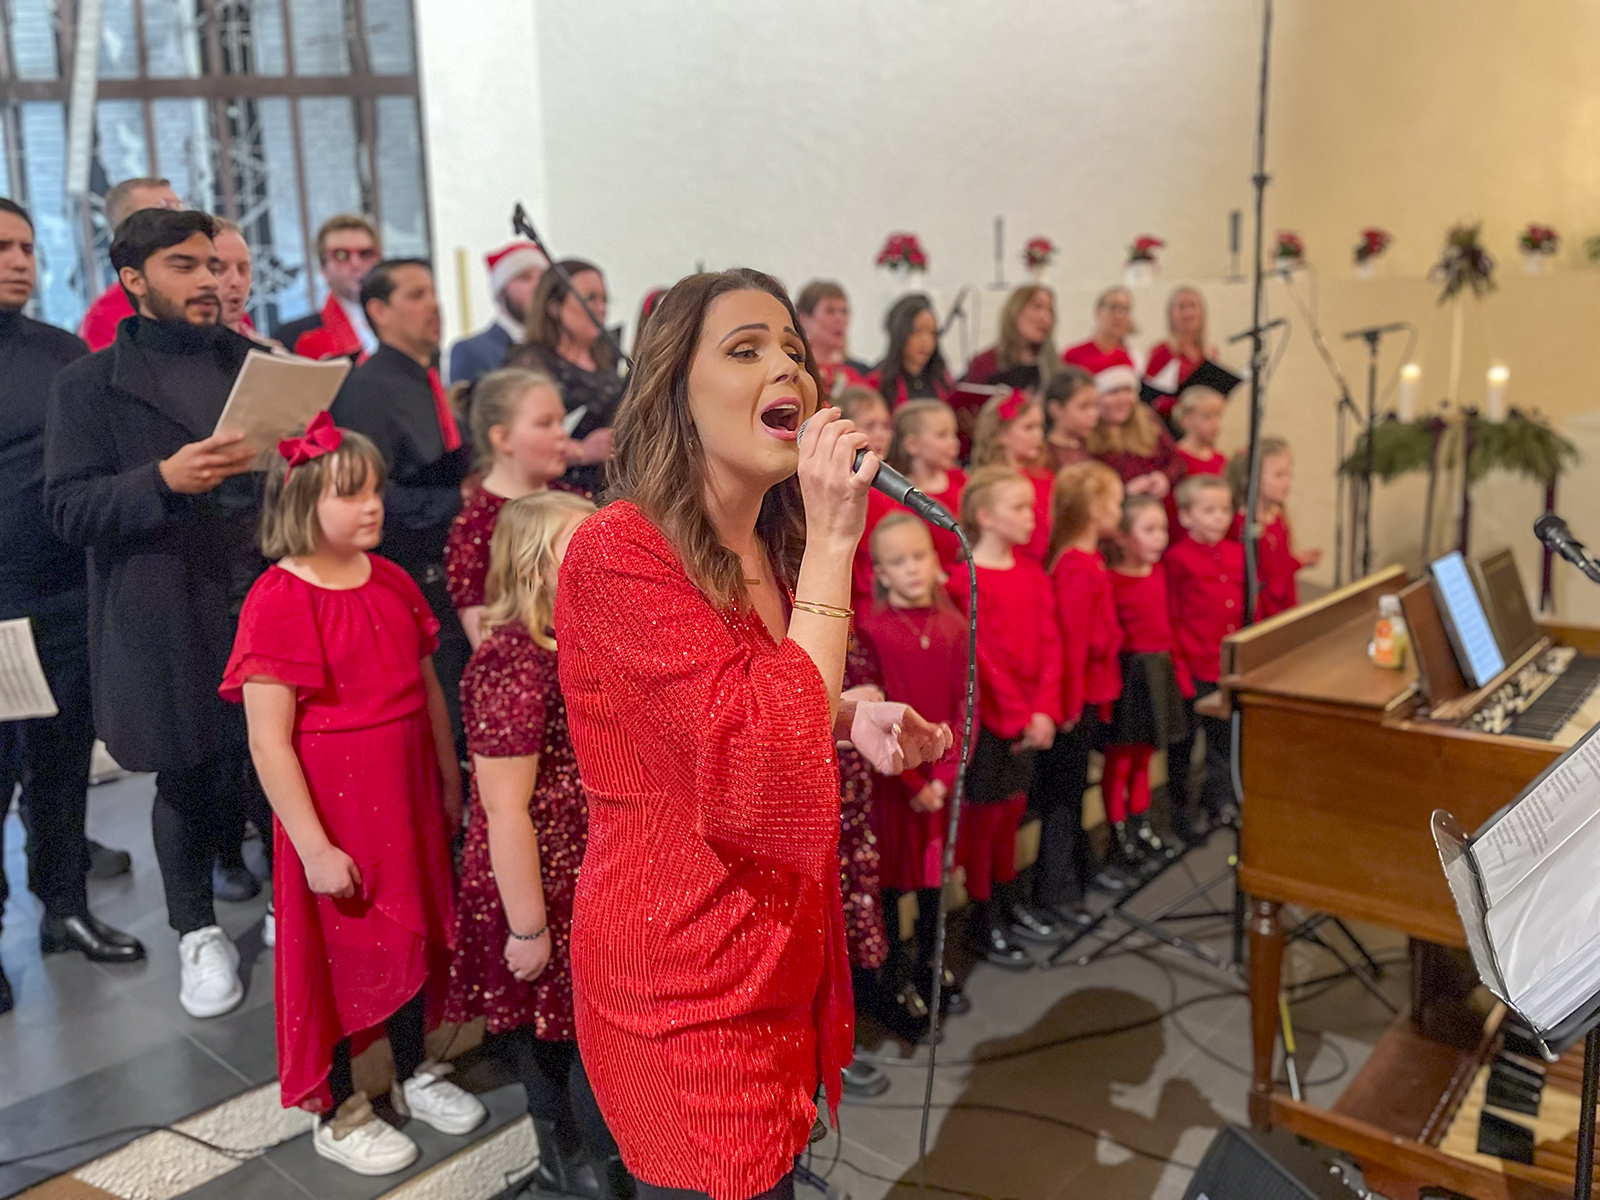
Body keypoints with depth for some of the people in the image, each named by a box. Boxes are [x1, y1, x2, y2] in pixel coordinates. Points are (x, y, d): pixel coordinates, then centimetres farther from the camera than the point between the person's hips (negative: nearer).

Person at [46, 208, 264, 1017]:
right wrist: (163, 481, -21)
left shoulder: (255, 364, 14)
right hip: (167, 623, -2)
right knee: (192, 782, 8)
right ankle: (196, 932, 30)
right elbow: (68, 509, -5)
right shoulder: (92, 384, 2)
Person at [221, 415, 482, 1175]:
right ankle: (336, 1113, 31)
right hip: (333, 818, -6)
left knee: (414, 934, 19)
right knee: (339, 951, 9)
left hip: (407, 804, 6)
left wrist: (450, 786, 12)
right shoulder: (277, 603, -18)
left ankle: (414, 1075, 42)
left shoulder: (393, 583, 2)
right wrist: (313, 846, -19)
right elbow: (268, 742, -19)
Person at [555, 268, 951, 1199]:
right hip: (686, 985, -8)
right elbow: (766, 779, -31)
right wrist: (833, 541, -27)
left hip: (776, 963, 8)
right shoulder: (619, 551, -22)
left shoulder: (772, 555, 5)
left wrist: (851, 718, 0)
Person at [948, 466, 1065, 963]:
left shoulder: (1032, 572, 6)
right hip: (989, 716, -6)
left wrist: (1044, 710, -7)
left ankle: (1008, 902, 32)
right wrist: (1019, 717, -13)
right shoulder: (967, 581, -15)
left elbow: (1049, 643, 3)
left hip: (1029, 717, 7)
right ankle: (984, 922, 15)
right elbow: (985, 658, -16)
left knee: (1013, 808, 17)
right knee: (985, 814, 4)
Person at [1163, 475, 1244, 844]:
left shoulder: (1237, 553, 6)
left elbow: (1250, 602, 14)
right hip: (1193, 668, -5)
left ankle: (1219, 801, 37)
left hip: (1232, 667, 6)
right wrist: (1175, 663, -14)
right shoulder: (1178, 557, -11)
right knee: (1183, 742, 10)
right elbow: (1170, 615, -11)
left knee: (1224, 740, 19)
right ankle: (1182, 808, 25)